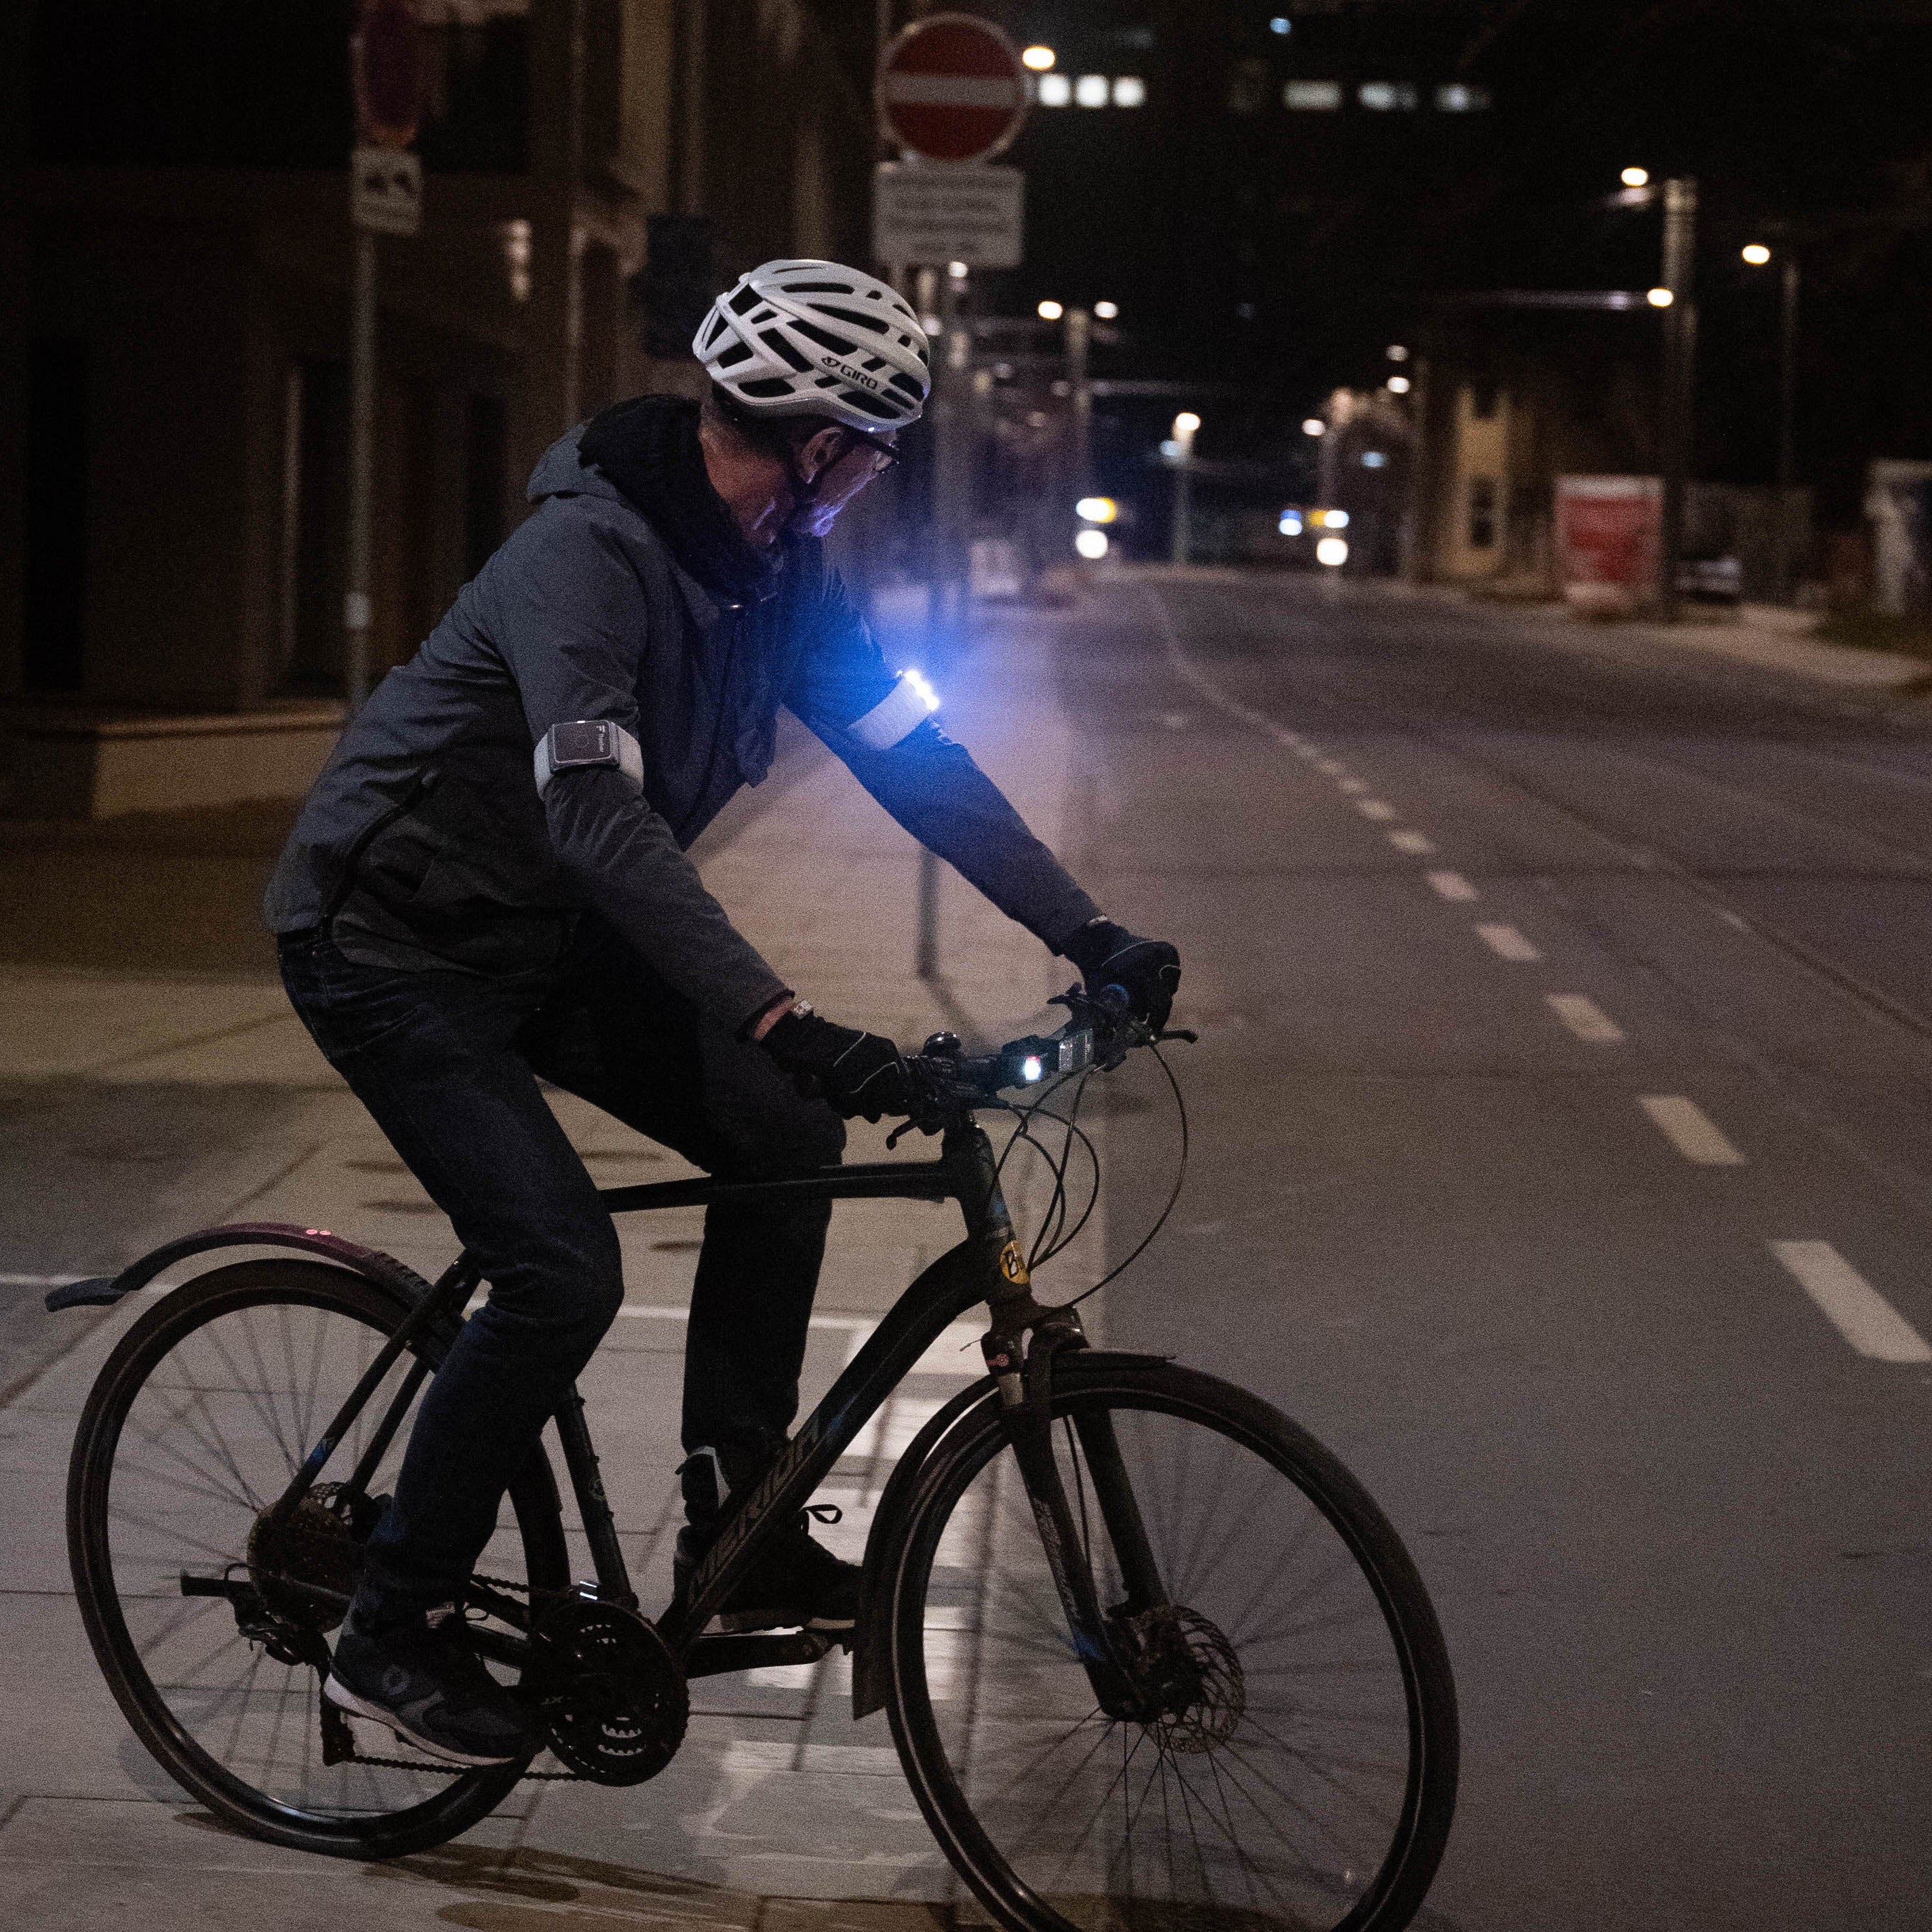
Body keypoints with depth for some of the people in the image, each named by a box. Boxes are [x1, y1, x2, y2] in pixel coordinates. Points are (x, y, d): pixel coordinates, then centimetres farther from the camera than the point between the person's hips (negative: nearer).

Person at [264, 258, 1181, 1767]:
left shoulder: (778, 567, -3)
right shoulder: (588, 553, -29)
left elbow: (917, 761, 0)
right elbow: (600, 816, -40)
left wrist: (1091, 935, -9)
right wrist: (782, 1018, -49)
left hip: (546, 934, 9)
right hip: (391, 942, -8)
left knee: (783, 1137, -2)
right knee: (564, 1270, -19)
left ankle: (737, 1530, 9)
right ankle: (394, 1632, -2)